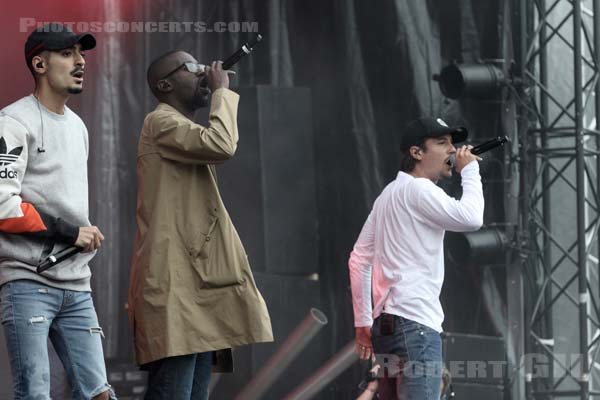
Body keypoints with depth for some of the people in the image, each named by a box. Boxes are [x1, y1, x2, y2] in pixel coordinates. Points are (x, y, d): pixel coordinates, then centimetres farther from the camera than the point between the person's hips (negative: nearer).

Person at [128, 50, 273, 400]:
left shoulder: (188, 133, 28)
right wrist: (223, 91, -5)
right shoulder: (162, 122, -3)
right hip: (175, 282, -10)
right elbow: (220, 145, -19)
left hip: (197, 279, 10)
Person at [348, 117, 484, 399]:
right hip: (414, 323, -10)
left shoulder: (390, 194, 21)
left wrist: (362, 322, 22)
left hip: (387, 323, 10)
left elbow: (359, 260, 21)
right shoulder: (418, 189, -7)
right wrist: (470, 170, -4)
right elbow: (471, 218, -20)